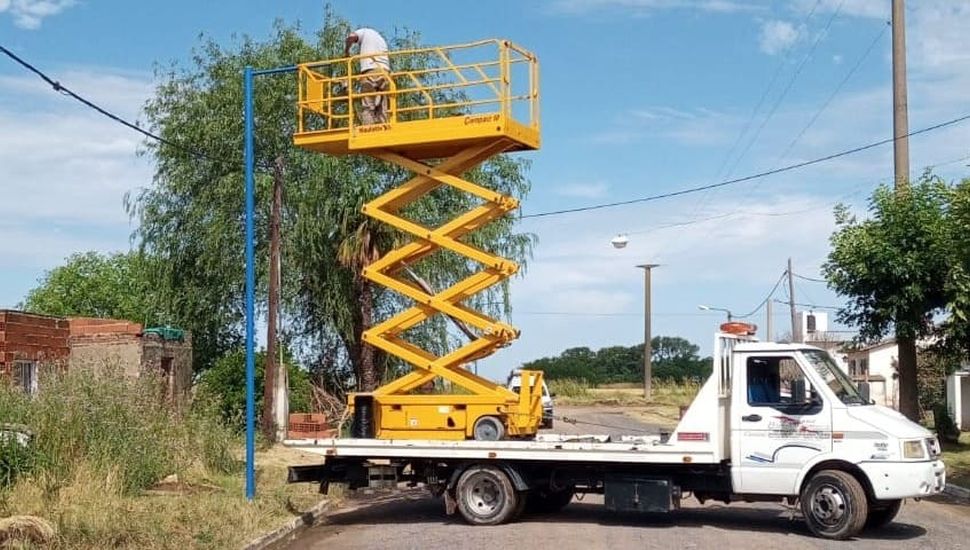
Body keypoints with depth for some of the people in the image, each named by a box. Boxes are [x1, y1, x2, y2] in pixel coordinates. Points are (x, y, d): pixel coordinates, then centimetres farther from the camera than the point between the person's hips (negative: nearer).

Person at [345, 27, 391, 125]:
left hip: (370, 70, -6)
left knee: (367, 107, -8)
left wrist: (346, 52, 7)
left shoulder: (364, 31, 16)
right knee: (382, 108, 5)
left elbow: (351, 37, -6)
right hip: (384, 71, 6)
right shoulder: (381, 38, 35)